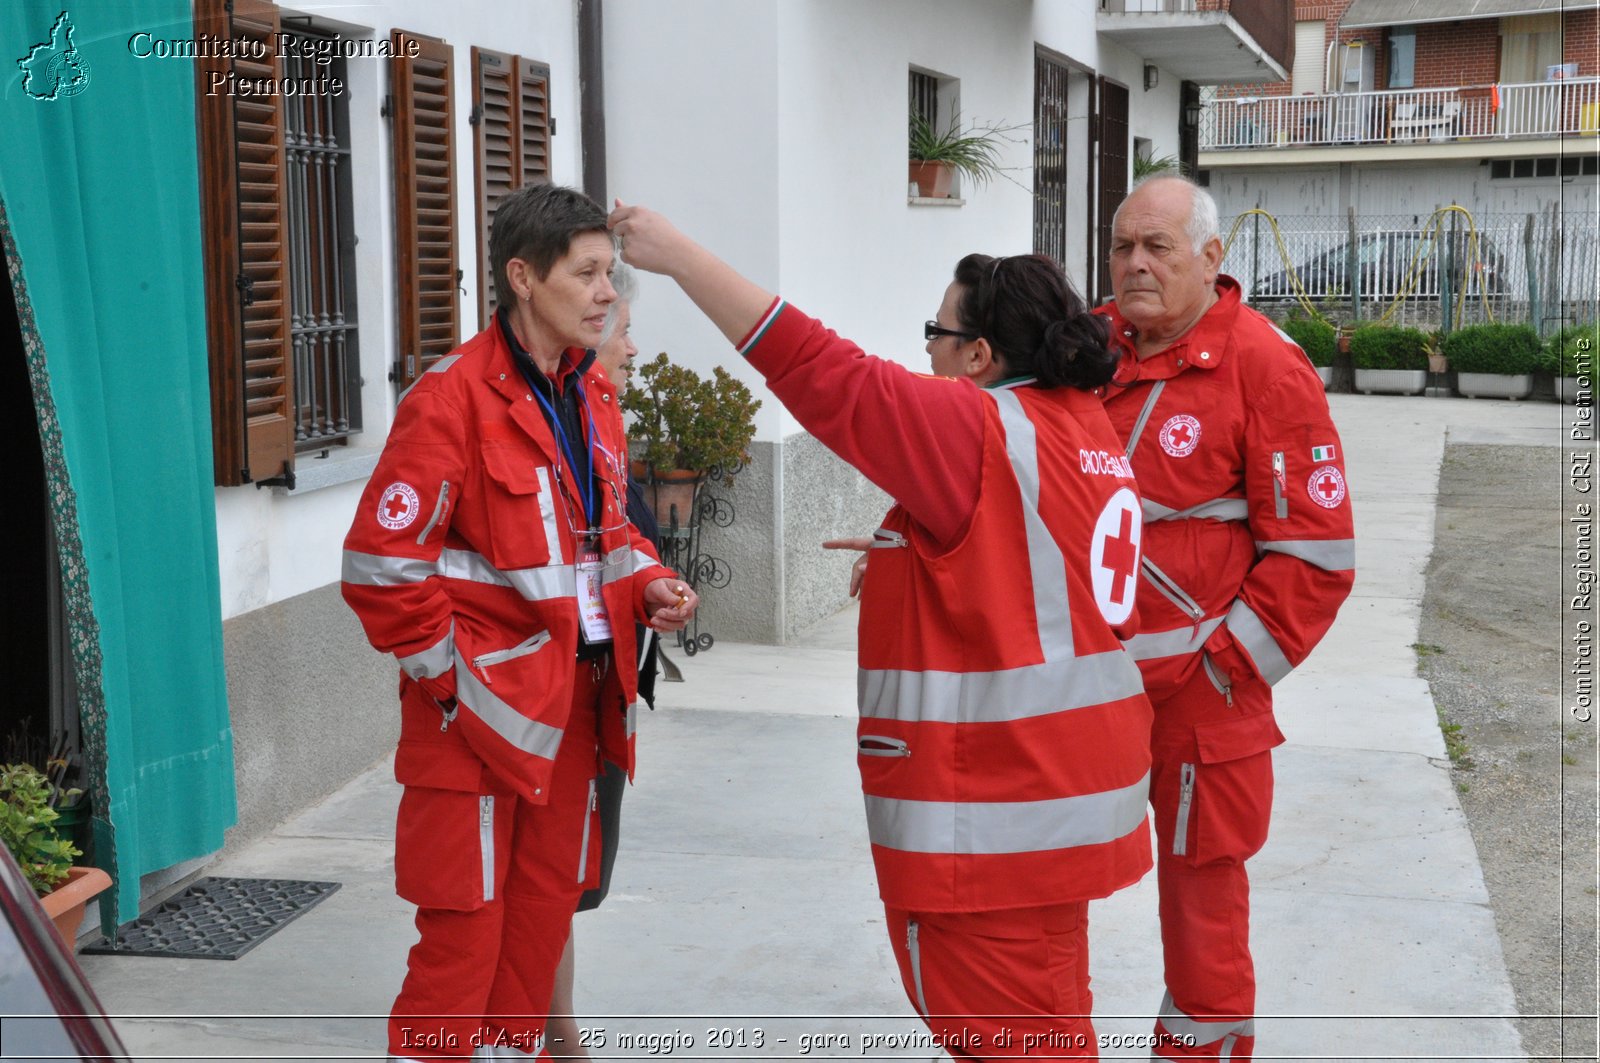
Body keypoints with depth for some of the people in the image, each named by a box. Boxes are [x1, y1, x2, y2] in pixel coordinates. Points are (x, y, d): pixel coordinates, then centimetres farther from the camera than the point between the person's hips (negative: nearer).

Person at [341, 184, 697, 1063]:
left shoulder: (591, 397, 10)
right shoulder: (451, 399, -16)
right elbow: (381, 564, -17)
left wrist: (648, 588, 2)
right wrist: (451, 677, -15)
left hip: (575, 703, 8)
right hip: (483, 711, -7)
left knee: (546, 911, 16)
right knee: (466, 928, -1)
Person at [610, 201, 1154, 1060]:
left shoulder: (983, 430, -17)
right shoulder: (1085, 425, 9)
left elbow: (818, 372, -19)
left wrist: (677, 255, -15)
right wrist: (901, 557, 14)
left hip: (996, 797, -9)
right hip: (1061, 777, 10)